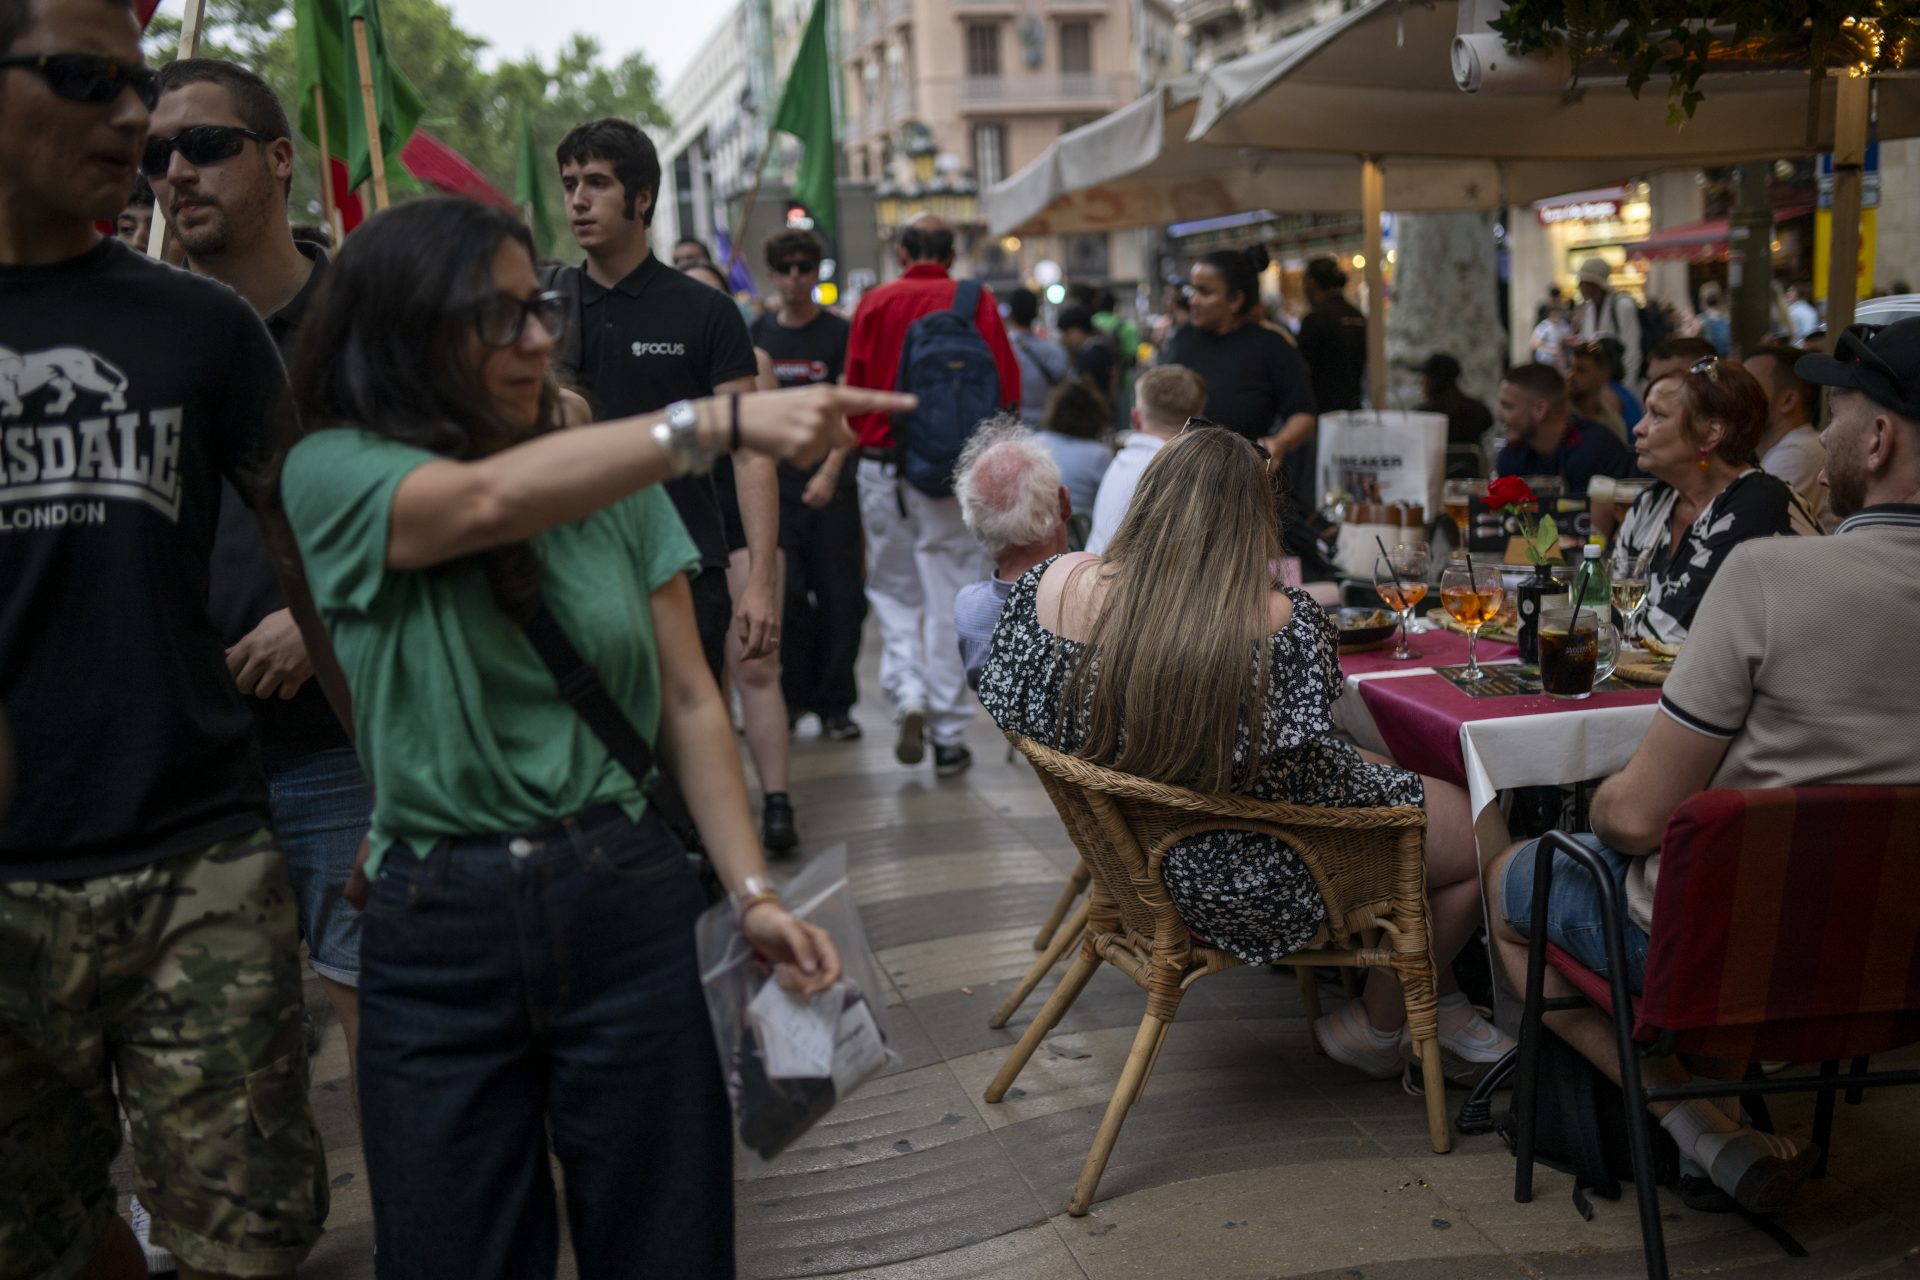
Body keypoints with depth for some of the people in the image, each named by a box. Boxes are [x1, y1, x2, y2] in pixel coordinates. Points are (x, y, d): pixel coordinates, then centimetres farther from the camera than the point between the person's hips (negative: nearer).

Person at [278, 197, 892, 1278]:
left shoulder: (615, 484, 4)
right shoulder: (333, 475, -4)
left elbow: (689, 700, 4)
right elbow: (489, 501, -25)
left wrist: (754, 894, -6)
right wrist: (723, 421, -35)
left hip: (629, 907, 2)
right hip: (437, 935, -1)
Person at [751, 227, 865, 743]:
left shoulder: (839, 333, 1)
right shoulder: (758, 334, 11)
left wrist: (829, 473, -16)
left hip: (829, 486, -2)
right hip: (775, 482, 2)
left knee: (838, 598, -2)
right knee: (785, 595, 0)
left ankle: (834, 704, 8)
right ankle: (795, 694, 15)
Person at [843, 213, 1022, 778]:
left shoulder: (876, 302, -1)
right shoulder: (977, 302, -3)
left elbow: (854, 389, -1)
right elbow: (1007, 389, -4)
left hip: (884, 468, 1)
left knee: (894, 592, 16)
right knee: (948, 599, 6)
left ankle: (908, 695, -4)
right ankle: (949, 736, 9)